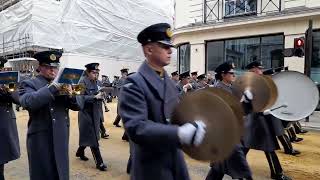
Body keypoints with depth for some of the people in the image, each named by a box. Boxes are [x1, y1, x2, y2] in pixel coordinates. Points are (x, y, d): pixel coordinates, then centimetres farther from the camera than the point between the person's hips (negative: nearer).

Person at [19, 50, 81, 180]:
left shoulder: (62, 84, 9)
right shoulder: (29, 84, -4)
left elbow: (77, 106, 4)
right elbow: (27, 102, -25)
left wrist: (71, 95, -17)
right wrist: (53, 87, -29)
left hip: (61, 138, 5)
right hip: (41, 139, -4)